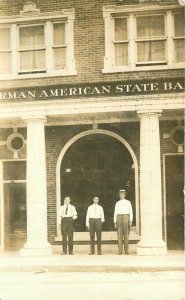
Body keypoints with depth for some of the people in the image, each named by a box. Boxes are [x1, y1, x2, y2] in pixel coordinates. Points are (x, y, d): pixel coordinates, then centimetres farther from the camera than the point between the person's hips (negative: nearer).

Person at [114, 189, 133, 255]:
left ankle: (126, 251, 3)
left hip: (126, 218, -1)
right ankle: (120, 251, 1)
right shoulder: (117, 203, 11)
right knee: (119, 235, -2)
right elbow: (115, 213, 11)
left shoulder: (128, 202, 7)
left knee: (126, 235, -2)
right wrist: (115, 223, 4)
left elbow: (131, 212, 4)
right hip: (119, 218, 1)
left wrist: (131, 221, -7)